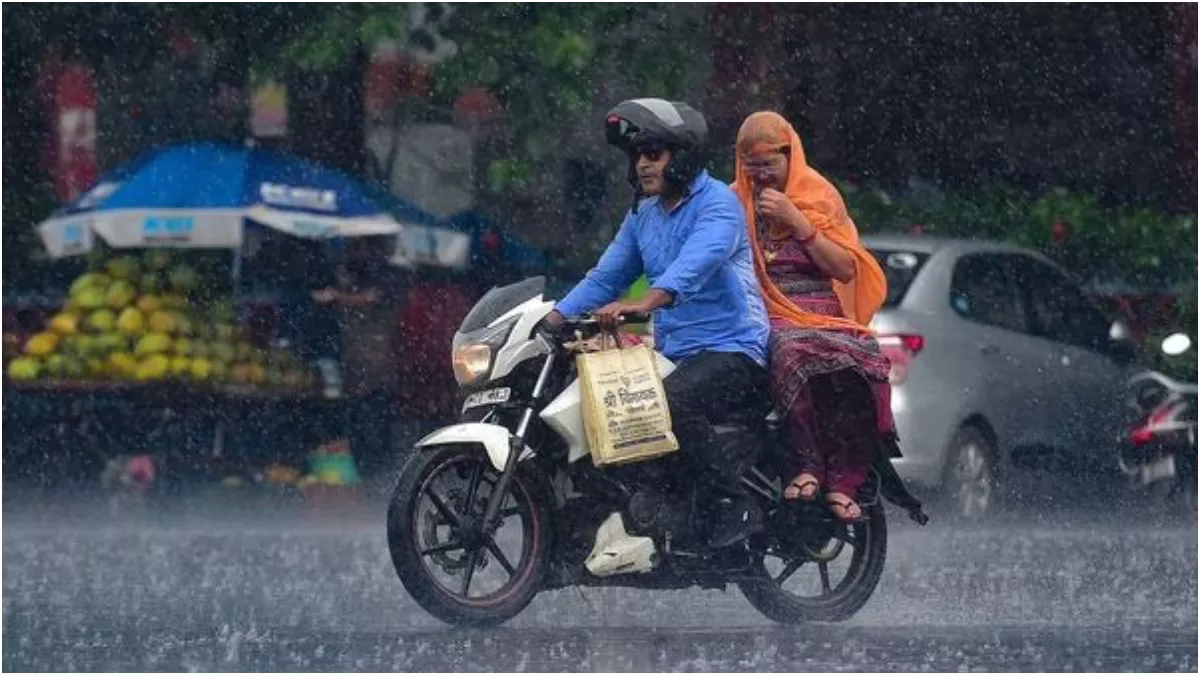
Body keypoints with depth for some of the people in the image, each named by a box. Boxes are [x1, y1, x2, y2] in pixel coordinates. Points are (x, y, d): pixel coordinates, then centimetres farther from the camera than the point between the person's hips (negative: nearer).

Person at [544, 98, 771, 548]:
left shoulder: (717, 202, -10)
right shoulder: (642, 214, 17)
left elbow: (696, 263, -29)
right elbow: (607, 276, 18)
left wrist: (642, 304, -45)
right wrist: (553, 319, 3)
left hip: (732, 348, -9)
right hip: (673, 352, 9)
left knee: (672, 400, -35)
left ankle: (735, 508, -30)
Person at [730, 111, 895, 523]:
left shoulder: (820, 195, 13)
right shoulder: (734, 202, 13)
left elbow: (846, 269, 4)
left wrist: (798, 221, -5)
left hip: (827, 315, 1)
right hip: (768, 318, -1)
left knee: (860, 362, -34)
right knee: (793, 356, -40)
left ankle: (842, 481, -31)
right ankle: (809, 465, -39)